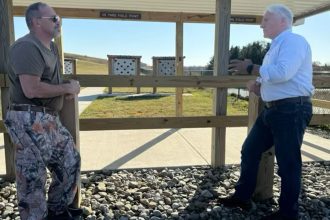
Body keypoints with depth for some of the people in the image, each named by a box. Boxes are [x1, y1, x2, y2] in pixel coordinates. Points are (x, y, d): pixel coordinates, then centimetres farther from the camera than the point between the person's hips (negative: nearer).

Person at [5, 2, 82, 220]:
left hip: (50, 119, 10)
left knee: (71, 161, 17)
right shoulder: (26, 47, -16)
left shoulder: (52, 47, 16)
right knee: (33, 177, 2)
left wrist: (68, 89, 8)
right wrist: (66, 88, -13)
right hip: (29, 121, -10)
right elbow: (32, 89, -26)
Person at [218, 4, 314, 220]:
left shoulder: (293, 41, -11)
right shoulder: (277, 46, 19)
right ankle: (242, 196, 25)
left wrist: (251, 69, -16)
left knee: (288, 162, 1)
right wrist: (259, 86, 8)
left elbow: (283, 73, -27)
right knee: (249, 151, 11)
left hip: (291, 110, -10)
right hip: (273, 109, 10)